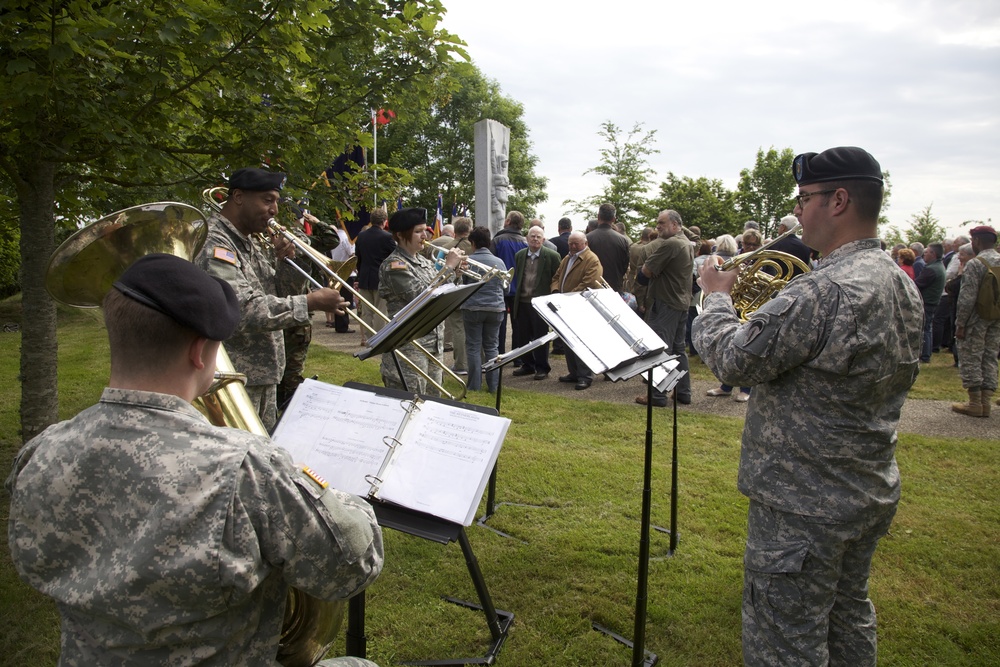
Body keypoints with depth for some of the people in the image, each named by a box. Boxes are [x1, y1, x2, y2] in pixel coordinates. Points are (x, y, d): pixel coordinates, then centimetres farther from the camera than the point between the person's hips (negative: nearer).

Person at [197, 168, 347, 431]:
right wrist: (311, 302, -23)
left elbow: (271, 295, 18)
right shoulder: (214, 244, -18)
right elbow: (246, 311, -29)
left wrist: (281, 261, -1)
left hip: (264, 375, 9)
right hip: (232, 379, -9)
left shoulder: (253, 243, 11)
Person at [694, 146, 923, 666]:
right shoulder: (902, 286, 6)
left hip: (805, 506, -10)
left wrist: (717, 296, -4)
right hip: (871, 492, 10)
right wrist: (779, 307, 12)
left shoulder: (826, 290, -28)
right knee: (848, 618, 26)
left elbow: (732, 359, -24)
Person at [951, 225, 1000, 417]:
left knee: (971, 359, 1)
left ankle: (975, 403, 3)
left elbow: (967, 297, -18)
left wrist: (960, 324, -12)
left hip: (977, 320, -7)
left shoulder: (975, 264, -14)